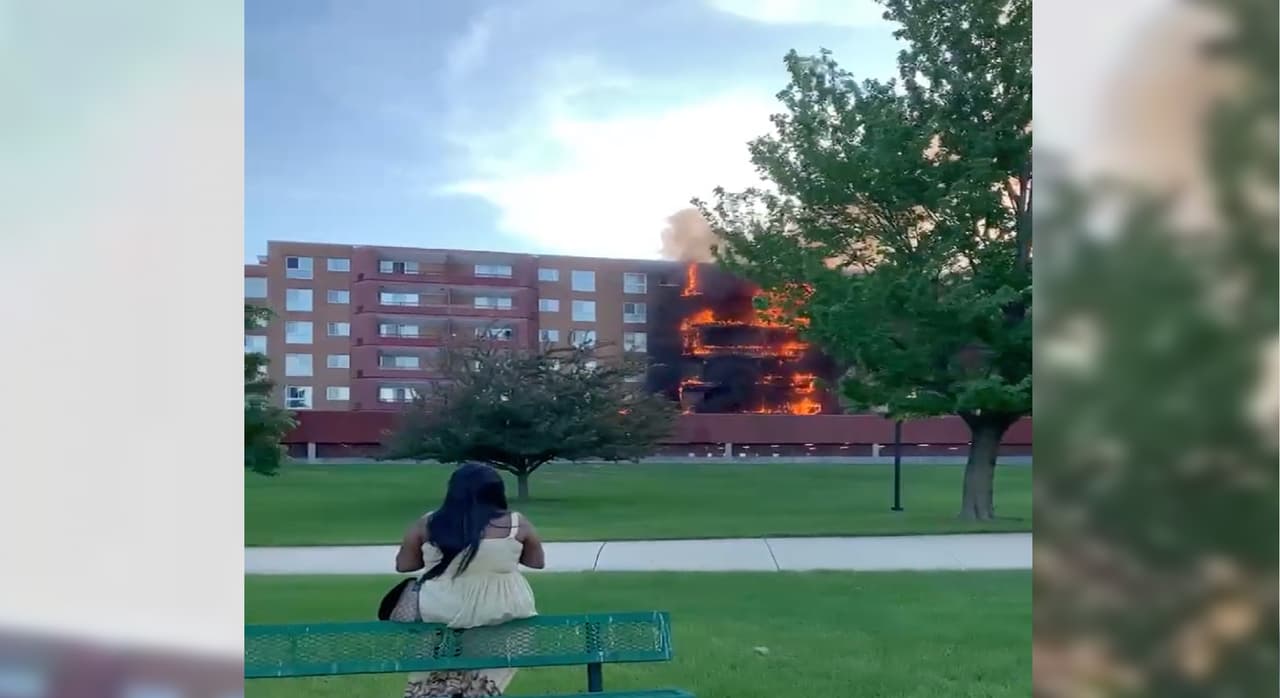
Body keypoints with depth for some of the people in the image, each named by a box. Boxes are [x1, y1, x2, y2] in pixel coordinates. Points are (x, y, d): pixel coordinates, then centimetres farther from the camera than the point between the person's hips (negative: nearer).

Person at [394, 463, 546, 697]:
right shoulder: (517, 523, -6)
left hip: (440, 613, 1)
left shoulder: (427, 524, -4)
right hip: (503, 612, 0)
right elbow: (538, 562, 5)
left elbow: (402, 565, 5)